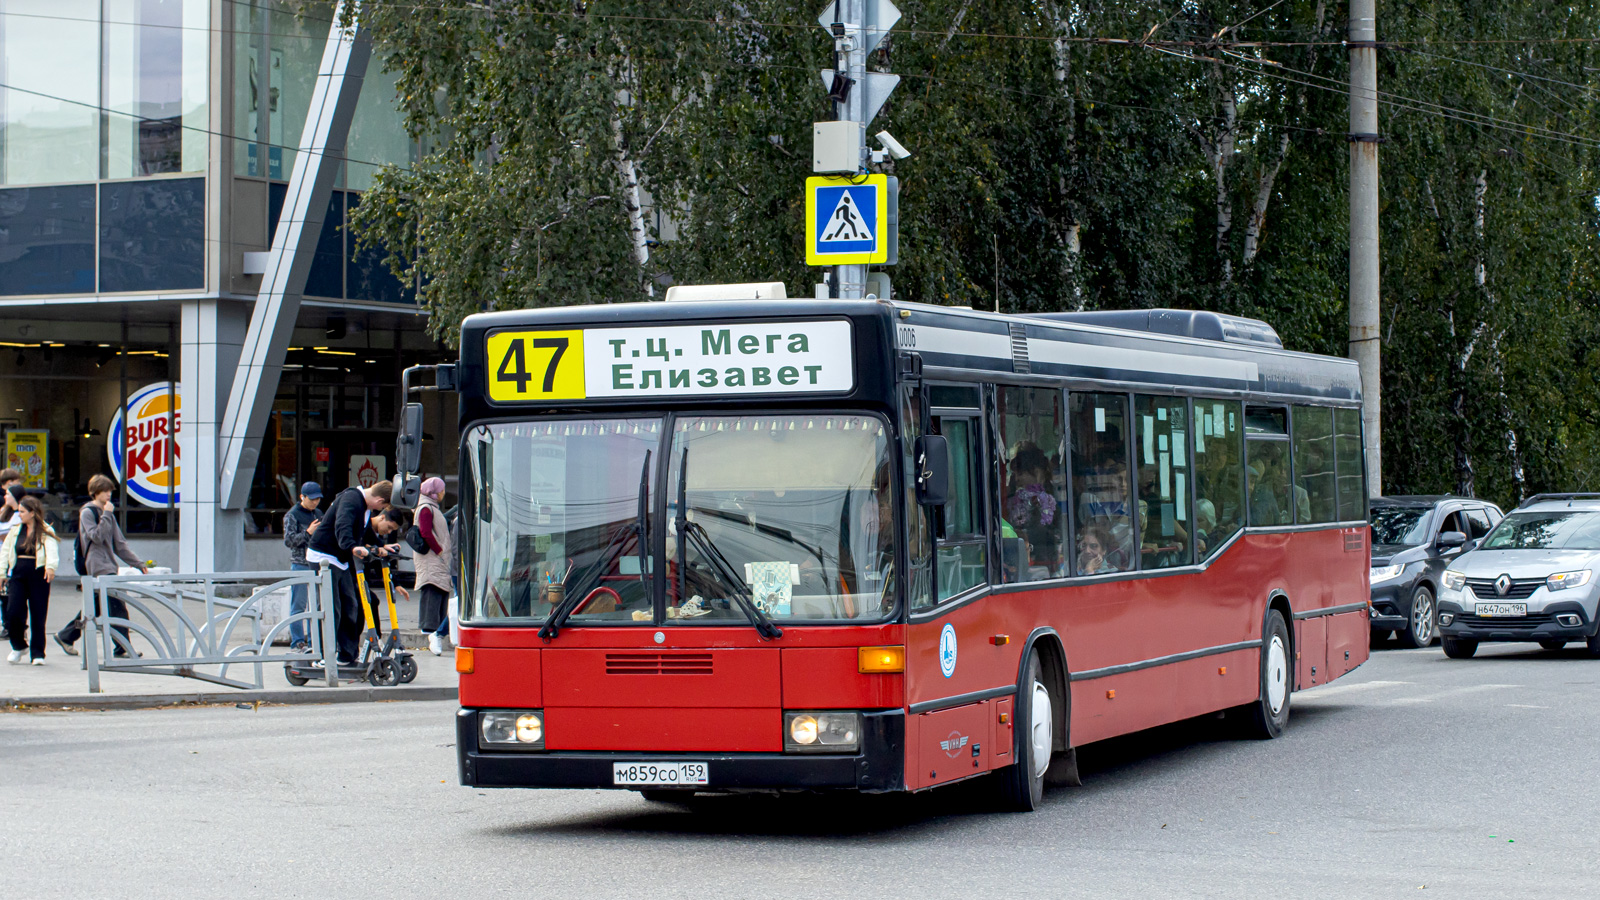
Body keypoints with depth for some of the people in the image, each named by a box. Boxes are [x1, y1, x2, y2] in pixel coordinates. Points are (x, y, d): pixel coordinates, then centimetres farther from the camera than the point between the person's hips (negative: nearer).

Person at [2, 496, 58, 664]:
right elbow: (5, 551, 16)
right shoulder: (15, 531, 14)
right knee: (13, 612, -8)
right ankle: (18, 646, 15)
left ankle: (37, 654, 9)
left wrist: (51, 567, -35)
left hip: (38, 576, -3)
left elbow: (52, 549, -17)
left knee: (38, 616, -1)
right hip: (18, 576, 3)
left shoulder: (46, 532, -1)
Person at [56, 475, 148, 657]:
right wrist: (106, 516, -15)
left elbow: (119, 544, 20)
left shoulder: (107, 513, 19)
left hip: (109, 565, 9)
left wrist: (138, 563, 15)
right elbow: (96, 537, -17)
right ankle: (123, 648, -16)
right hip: (97, 566, -9)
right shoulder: (87, 512, -4)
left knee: (94, 607, 13)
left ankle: (65, 636, 24)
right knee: (118, 606, -15)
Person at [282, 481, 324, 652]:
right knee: (298, 605, -4)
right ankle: (297, 643, -1)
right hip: (300, 564, -5)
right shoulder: (292, 515, -3)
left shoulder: (318, 514, 15)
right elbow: (288, 541, -9)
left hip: (317, 564, 6)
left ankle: (313, 641, 11)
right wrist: (308, 533, -17)